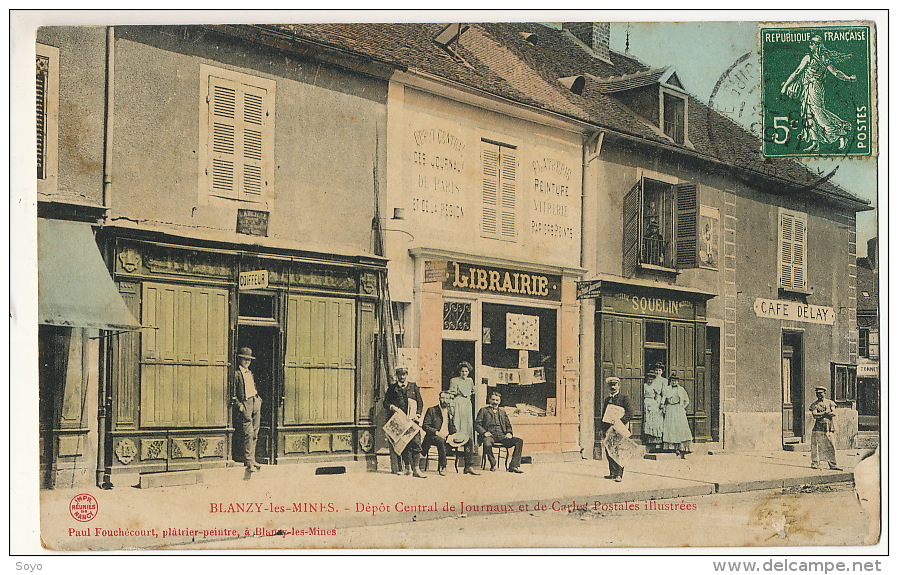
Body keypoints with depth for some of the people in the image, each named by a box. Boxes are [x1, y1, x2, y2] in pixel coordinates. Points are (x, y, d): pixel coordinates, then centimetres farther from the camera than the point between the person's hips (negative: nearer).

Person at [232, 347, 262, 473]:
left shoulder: (250, 373, 20)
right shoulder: (236, 374, -4)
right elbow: (233, 393, -8)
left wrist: (258, 398, 15)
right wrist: (238, 405, -16)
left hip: (255, 402, 8)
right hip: (245, 404, -8)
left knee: (255, 433, 7)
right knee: (248, 433, -12)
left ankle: (251, 459, 13)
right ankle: (248, 462, -9)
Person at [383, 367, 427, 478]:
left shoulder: (413, 387, 14)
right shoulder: (392, 388, 12)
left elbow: (420, 402, 13)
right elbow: (385, 403, 11)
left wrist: (417, 415, 0)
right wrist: (392, 407, -9)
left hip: (412, 419, 0)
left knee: (416, 442, -12)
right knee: (403, 444, 0)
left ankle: (416, 469, -13)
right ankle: (408, 467, 9)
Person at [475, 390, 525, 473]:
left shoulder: (503, 412, 28)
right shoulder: (483, 410, 17)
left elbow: (508, 425, 26)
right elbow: (476, 424, 7)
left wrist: (509, 433, 3)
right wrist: (484, 432, -11)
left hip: (502, 436, 4)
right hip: (490, 435, -3)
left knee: (519, 441, -22)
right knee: (487, 443, -41)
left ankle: (514, 466, -23)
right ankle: (493, 465, -15)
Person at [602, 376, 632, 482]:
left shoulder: (624, 398, 0)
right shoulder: (607, 399, 19)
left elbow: (630, 413, -9)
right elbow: (603, 414, 21)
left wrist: (619, 420, -21)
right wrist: (603, 427, 8)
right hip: (609, 428, 6)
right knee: (608, 450, 4)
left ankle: (619, 475, -13)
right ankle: (612, 473, 13)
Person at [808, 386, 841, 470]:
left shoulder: (830, 402, 11)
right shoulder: (814, 404, 5)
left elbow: (834, 413, -3)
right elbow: (814, 415, -9)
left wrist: (820, 414, -12)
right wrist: (825, 413, -13)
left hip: (828, 428, 2)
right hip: (818, 428, -2)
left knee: (830, 447, 2)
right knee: (816, 446, -4)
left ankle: (833, 465, 8)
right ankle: (815, 463, 4)